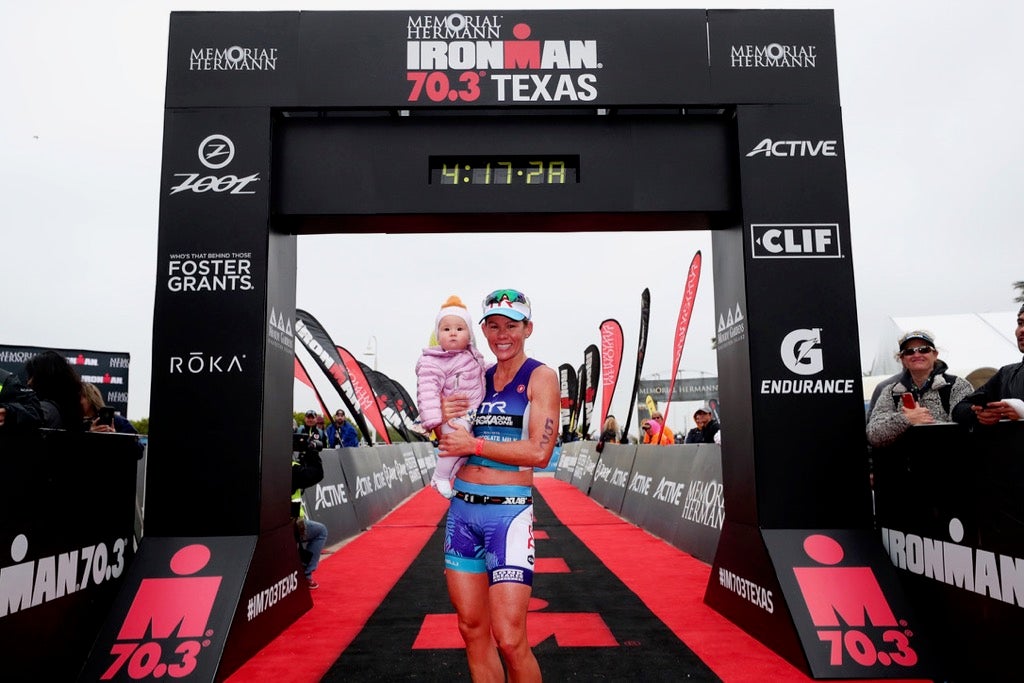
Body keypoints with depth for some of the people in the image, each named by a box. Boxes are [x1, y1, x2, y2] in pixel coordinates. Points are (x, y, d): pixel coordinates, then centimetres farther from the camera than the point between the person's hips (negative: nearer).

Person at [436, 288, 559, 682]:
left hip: (508, 510, -5)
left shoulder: (540, 377, -4)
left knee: (510, 641, -6)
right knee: (472, 629, 12)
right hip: (461, 509, 6)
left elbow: (539, 452, -15)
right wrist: (442, 417, -3)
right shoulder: (476, 378, 12)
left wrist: (475, 445, -13)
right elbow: (454, 441, 19)